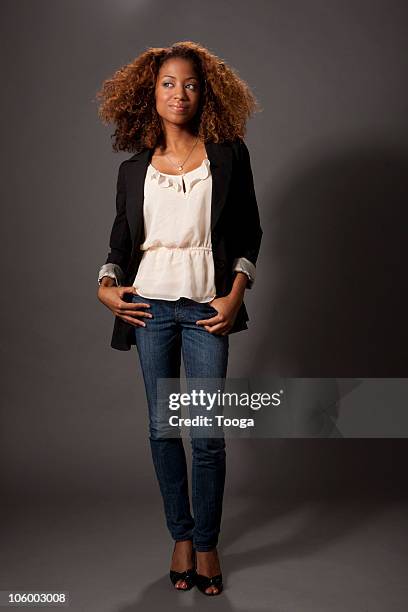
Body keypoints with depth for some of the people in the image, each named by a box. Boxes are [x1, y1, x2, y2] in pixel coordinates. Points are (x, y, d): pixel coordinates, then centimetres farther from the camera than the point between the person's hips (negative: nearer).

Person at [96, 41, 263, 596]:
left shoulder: (228, 155, 2)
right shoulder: (134, 169, 8)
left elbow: (249, 233, 4)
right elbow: (122, 240, 14)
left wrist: (235, 295, -5)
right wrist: (107, 285, -2)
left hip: (206, 307, -2)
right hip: (151, 305, 2)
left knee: (208, 433, -2)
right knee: (162, 427, 8)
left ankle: (207, 542, 18)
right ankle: (181, 535, 25)